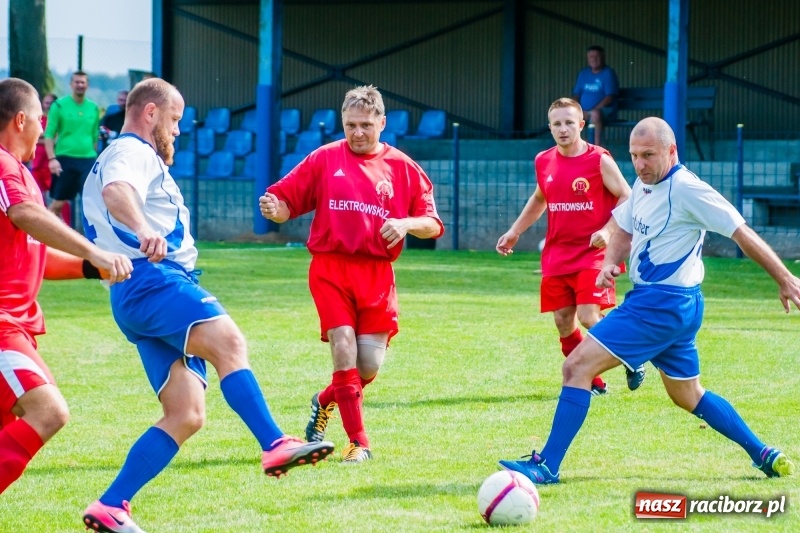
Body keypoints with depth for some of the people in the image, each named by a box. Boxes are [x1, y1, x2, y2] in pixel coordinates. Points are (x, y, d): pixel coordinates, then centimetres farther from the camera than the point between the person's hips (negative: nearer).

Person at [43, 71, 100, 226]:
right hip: (65, 158, -3)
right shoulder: (59, 105, -2)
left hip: (88, 159, 3)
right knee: (58, 202, 4)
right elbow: (49, 134, -4)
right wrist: (52, 158, -13)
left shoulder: (94, 108, 9)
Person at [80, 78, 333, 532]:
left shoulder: (133, 155, 32)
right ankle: (275, 446, -50)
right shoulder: (133, 152, -1)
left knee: (187, 415, 0)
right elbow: (115, 191, -25)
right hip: (152, 279, -10)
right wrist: (144, 230, -44)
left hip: (136, 295, 10)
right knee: (229, 341, -32)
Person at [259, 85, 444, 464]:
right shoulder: (324, 159, 4)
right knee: (344, 350, -14)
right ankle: (359, 443, -4)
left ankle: (326, 402, 32)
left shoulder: (402, 168, 7)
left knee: (370, 364, -1)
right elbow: (287, 202, 3)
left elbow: (432, 225, 7)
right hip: (331, 267, -2)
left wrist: (407, 224, -14)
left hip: (376, 273, 2)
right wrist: (273, 209, -19)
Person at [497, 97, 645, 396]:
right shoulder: (543, 162, 8)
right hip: (556, 256, 6)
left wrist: (607, 231, -19)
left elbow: (627, 198, -6)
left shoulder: (599, 160, -8)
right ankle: (592, 383, 17)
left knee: (588, 316, -16)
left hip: (592, 253, -6)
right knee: (563, 322, 3)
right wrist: (514, 232, 22)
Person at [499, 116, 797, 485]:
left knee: (577, 367, -13)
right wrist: (610, 263, 0)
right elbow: (625, 232, 22)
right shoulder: (644, 185, 9)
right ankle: (765, 456, 25)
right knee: (688, 396, 20)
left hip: (661, 305, -10)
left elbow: (742, 234, -15)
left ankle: (547, 466, -14)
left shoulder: (686, 189, -17)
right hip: (675, 306, 10)